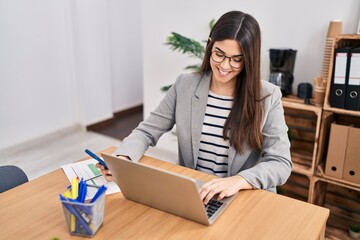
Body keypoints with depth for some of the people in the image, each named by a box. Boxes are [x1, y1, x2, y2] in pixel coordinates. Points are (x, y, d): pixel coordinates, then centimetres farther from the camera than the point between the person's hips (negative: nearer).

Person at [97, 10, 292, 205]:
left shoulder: (268, 97, -8)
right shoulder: (184, 86, -4)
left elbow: (281, 164, -11)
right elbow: (146, 132, -2)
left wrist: (238, 181, -31)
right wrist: (121, 159, -23)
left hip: (245, 198, -2)